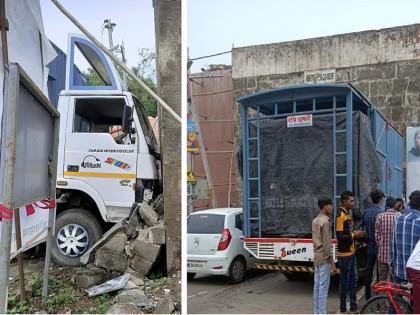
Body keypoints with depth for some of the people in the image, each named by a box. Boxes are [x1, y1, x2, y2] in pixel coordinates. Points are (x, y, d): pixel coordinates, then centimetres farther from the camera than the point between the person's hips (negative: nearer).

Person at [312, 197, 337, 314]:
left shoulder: (315, 220, 13)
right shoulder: (325, 221, -15)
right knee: (323, 286, -6)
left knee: (317, 285, 11)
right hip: (324, 258, -9)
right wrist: (332, 262, -15)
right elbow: (326, 244, -18)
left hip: (317, 256, 9)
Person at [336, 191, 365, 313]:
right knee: (345, 280, -1)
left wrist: (356, 234, 4)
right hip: (344, 254, -9)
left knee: (353, 279, 15)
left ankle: (353, 306, 25)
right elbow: (339, 236, -22)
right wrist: (353, 235, -16)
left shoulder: (348, 215, 13)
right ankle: (343, 308, 9)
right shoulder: (341, 215, -16)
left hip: (351, 252, 9)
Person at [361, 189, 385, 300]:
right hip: (380, 247, -6)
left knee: (369, 272, 11)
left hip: (370, 247, 6)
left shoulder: (365, 212, 4)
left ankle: (368, 297, 18)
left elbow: (361, 228, 8)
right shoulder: (380, 212, -15)